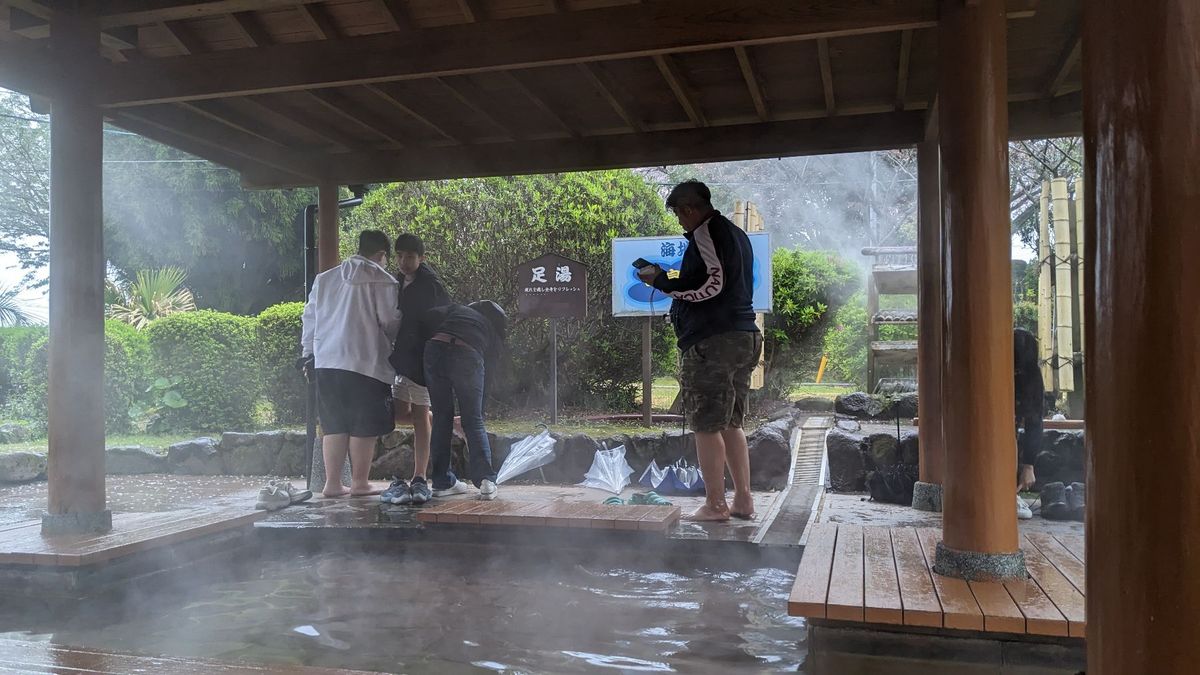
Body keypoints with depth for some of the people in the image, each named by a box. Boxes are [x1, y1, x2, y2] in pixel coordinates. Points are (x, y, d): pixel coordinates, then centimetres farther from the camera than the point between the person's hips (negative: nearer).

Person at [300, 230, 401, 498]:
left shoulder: (324, 279, 14)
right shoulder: (382, 281, -4)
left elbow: (309, 319, 16)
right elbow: (391, 323, -4)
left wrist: (309, 355, 24)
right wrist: (393, 346, 16)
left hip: (326, 362, 6)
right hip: (367, 363, -6)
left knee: (334, 425, 11)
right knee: (364, 426, 3)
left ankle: (332, 483, 13)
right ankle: (359, 483, 7)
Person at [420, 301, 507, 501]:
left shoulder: (457, 309, 34)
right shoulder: (494, 331, 30)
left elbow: (429, 317, 13)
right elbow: (487, 369, 25)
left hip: (436, 348, 2)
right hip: (468, 355, -1)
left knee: (441, 418, 14)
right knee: (474, 421, 12)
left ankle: (442, 482, 18)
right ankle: (486, 481, 1)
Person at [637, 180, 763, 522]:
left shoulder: (705, 234, -9)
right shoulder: (737, 234, 21)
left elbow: (711, 284, -18)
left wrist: (661, 281, -7)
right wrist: (671, 280, 23)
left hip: (711, 342, -10)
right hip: (743, 338, 10)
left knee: (706, 427, -3)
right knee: (731, 425, 14)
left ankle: (715, 504, 1)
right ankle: (743, 500, 17)